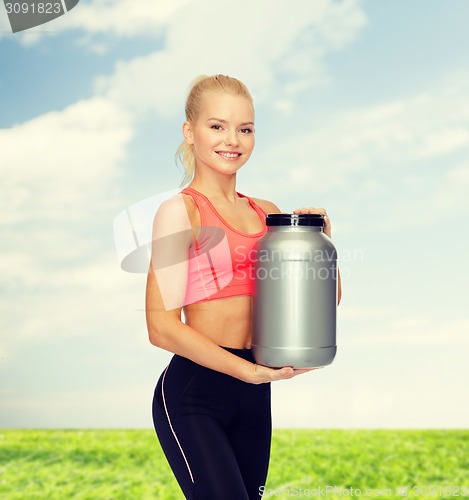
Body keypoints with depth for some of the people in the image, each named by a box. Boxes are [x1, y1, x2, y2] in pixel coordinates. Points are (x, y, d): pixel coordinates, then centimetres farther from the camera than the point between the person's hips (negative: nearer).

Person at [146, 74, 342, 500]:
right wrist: (252, 370, -18)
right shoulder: (180, 211, -7)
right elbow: (162, 326, -14)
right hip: (193, 393, -6)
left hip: (253, 396, 6)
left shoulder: (265, 213, 11)